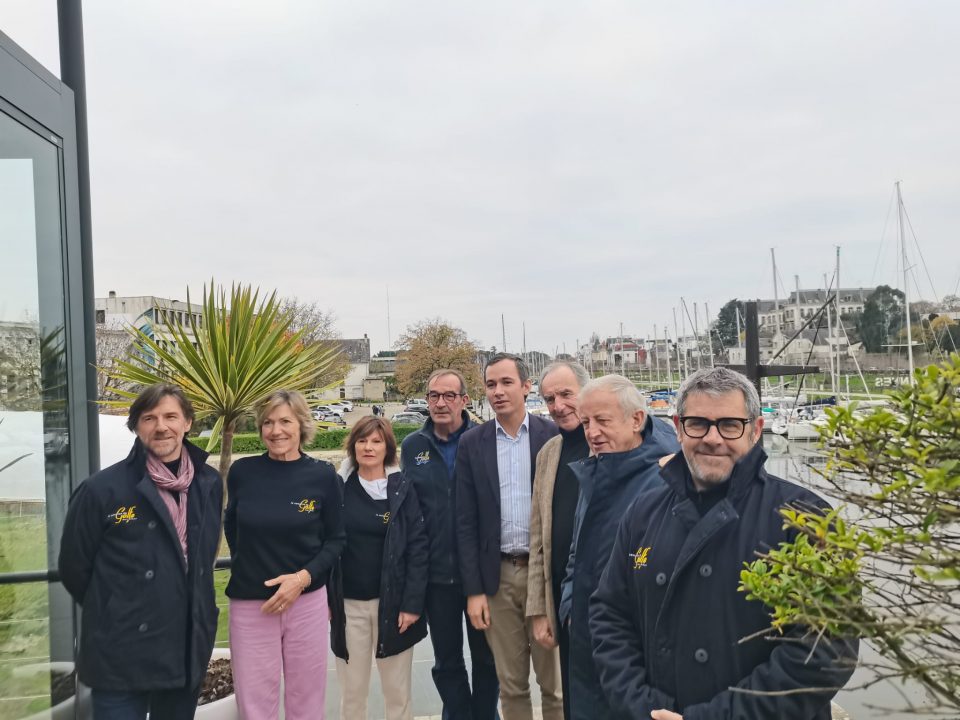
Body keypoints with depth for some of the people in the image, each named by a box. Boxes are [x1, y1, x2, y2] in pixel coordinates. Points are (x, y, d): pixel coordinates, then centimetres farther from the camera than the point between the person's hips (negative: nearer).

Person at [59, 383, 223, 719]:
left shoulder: (209, 483, 2)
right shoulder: (102, 489, -11)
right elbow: (74, 567, -1)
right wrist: (114, 612, 8)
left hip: (190, 649, 4)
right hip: (122, 657, -4)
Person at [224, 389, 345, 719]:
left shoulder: (323, 475, -5)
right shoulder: (242, 471, -3)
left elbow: (335, 540, 1)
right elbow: (232, 527, 14)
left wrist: (303, 576, -13)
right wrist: (251, 566, 10)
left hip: (308, 601, 0)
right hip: (249, 604, 0)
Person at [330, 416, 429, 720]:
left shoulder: (403, 489, -3)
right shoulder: (339, 488, 2)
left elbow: (418, 548, -6)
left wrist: (412, 603, -12)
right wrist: (325, 598, -1)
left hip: (392, 602, -1)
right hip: (348, 604, 2)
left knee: (398, 690, 9)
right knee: (351, 691, 11)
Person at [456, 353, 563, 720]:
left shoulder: (554, 436, -3)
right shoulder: (471, 443, 2)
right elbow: (466, 521, 2)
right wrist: (474, 589, -2)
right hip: (497, 575, 2)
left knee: (555, 683, 10)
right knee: (511, 685, 13)